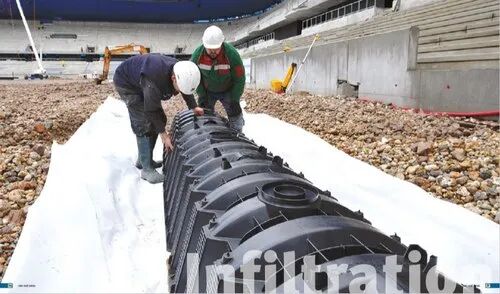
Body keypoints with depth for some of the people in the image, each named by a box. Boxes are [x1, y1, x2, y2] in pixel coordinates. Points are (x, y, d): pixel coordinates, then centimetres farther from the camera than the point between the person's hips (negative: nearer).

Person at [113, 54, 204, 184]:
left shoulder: (181, 72, -21)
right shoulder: (153, 80, -43)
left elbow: (186, 91, 4)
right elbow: (151, 110, -31)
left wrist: (194, 107, 2)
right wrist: (163, 133, -26)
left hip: (140, 80, 8)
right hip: (126, 82, -8)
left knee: (158, 120, 6)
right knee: (143, 125, -16)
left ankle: (142, 159, 19)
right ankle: (147, 169, -11)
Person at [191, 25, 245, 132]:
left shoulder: (231, 54, -30)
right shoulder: (197, 54, -23)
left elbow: (239, 78, -20)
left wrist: (235, 100, -18)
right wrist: (202, 95, -9)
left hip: (228, 91, -2)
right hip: (207, 91, 2)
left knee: (235, 118, 0)